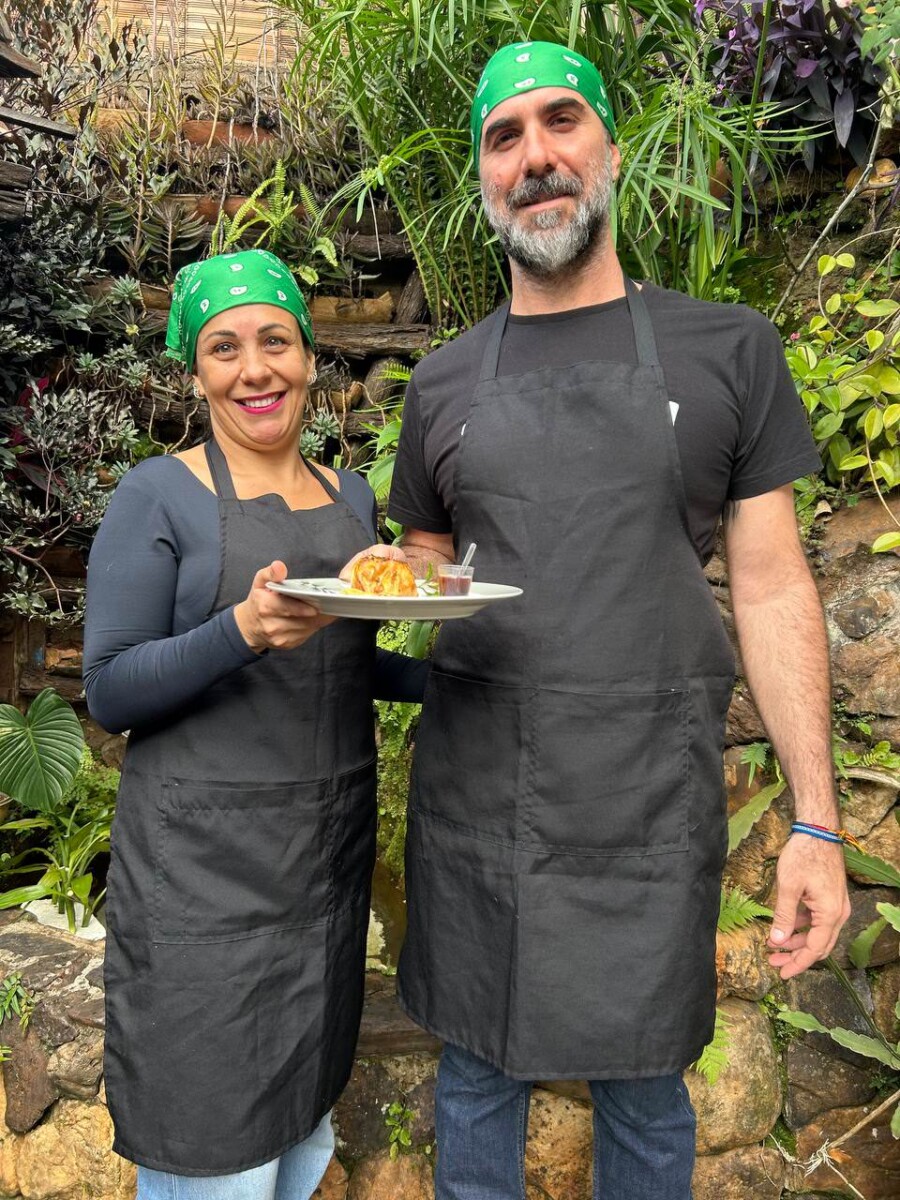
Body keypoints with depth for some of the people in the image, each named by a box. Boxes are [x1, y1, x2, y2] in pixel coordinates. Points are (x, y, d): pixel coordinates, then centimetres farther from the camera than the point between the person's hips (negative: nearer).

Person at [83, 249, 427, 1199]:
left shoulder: (351, 498, 9)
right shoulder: (159, 497, -7)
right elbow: (108, 693, -10)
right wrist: (242, 631, -26)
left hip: (333, 853, 6)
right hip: (203, 864, -5)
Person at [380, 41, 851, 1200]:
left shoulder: (726, 349, 2)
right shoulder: (443, 383, 8)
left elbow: (772, 588, 0)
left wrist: (816, 821, -5)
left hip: (651, 800, -1)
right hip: (471, 790, 2)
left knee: (642, 1089, 16)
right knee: (477, 1074, 18)